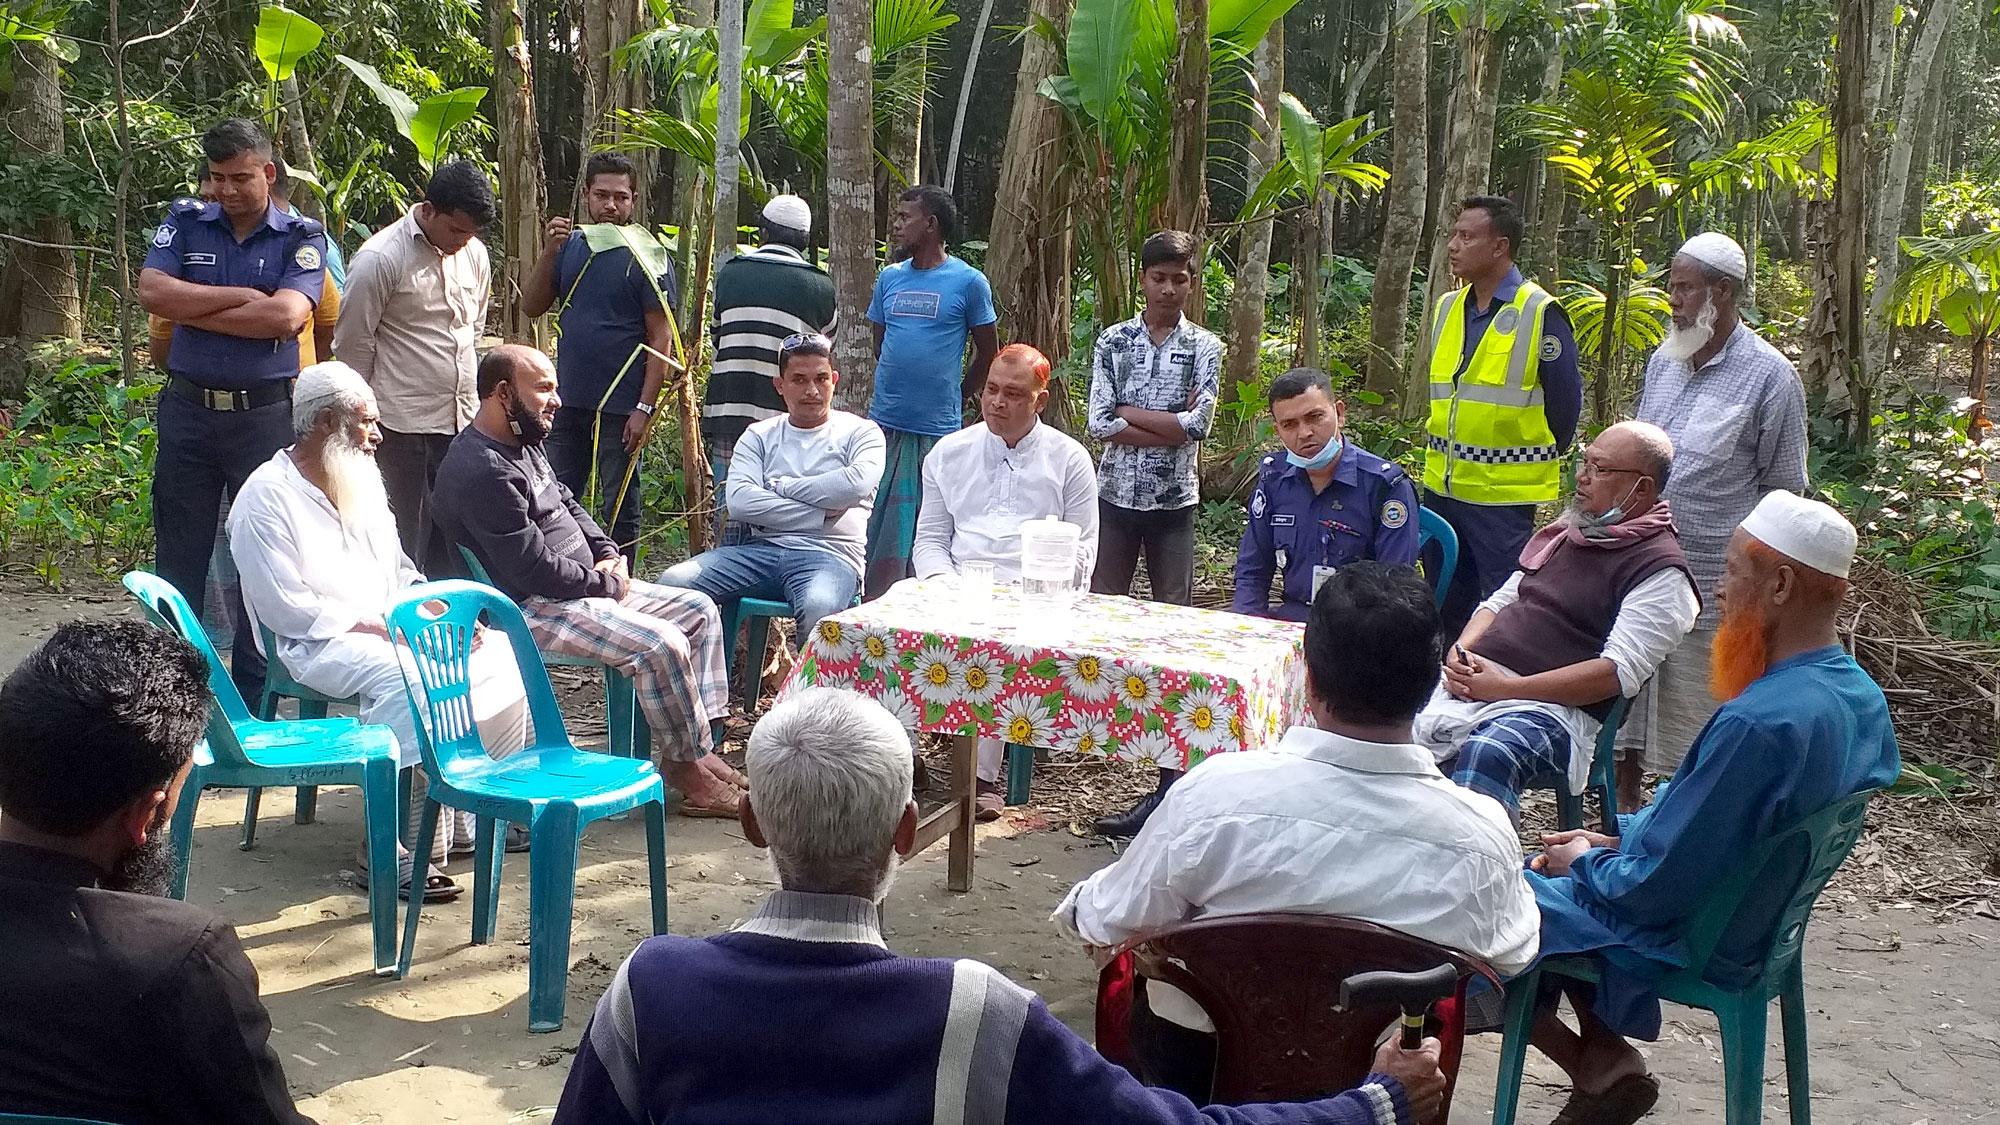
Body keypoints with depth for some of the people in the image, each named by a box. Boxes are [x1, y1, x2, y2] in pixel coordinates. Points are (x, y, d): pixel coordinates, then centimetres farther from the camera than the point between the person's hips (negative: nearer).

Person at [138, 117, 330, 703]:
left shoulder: (301, 237, -2)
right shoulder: (185, 222, 6)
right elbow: (152, 292, -10)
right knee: (179, 554, 9)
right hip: (188, 409, 2)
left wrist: (194, 310, -10)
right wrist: (242, 296, -13)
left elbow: (286, 316, -17)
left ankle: (254, 693, 17)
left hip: (265, 413, -2)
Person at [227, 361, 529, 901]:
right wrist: (373, 627, -20)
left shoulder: (363, 478, 16)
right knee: (413, 677, -36)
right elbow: (285, 609, -16)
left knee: (500, 652, -6)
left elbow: (400, 573, 22)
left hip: (390, 628, 8)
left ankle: (470, 812, 2)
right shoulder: (266, 498, -10)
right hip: (316, 645, -8)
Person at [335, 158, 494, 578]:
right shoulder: (380, 258, -11)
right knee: (405, 541, -1)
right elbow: (352, 347, -5)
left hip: (461, 422, 6)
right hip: (402, 427, -6)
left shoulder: (474, 254, 8)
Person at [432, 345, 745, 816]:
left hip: (589, 583, 11)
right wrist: (605, 584, -12)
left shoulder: (524, 443, 12)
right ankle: (687, 764, -8)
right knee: (661, 644, -26)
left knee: (699, 610, 6)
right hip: (535, 607, -11)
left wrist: (608, 553, 6)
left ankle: (699, 745, 3)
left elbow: (568, 504, 24)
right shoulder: (481, 472, -22)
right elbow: (534, 568, -25)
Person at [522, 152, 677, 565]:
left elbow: (661, 339, -9)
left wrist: (645, 408, -16)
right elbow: (531, 306, 7)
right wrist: (549, 251, -7)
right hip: (568, 402, 5)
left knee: (618, 510, 5)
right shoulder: (570, 245, 10)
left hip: (621, 408, -5)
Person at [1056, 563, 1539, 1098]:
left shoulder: (1215, 792, -31)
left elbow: (1109, 922, -15)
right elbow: (1512, 957, -3)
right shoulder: (1483, 835, -25)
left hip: (1198, 1065, -2)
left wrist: (1075, 906, 9)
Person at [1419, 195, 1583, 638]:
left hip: (1505, 494, -7)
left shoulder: (1540, 313, -12)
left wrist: (1542, 463, 1)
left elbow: (1565, 400, -7)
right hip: (1441, 486, 7)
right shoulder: (1448, 308, 9)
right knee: (1445, 606, 14)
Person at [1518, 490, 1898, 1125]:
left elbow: (1658, 887, -28)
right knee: (1552, 871, 27)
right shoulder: (1859, 696, -3)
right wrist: (1616, 840, 8)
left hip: (1685, 937, -9)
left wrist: (1587, 862, -7)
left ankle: (1600, 1068, 11)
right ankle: (1605, 1060, 16)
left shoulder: (1759, 723, -34)